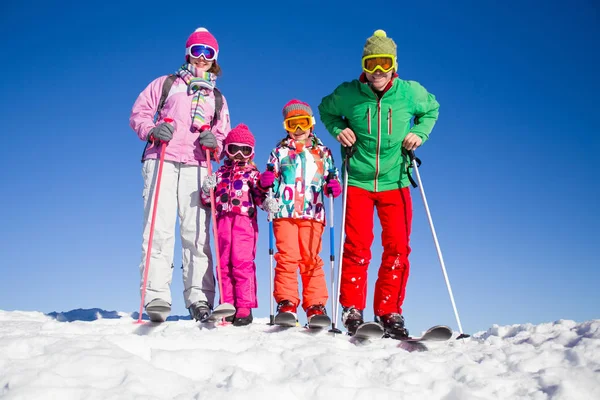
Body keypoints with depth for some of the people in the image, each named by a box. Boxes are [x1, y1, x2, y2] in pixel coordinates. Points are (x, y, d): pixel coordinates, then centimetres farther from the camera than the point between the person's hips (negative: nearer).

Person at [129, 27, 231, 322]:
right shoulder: (166, 83, 18)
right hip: (161, 162, -2)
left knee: (197, 233, -6)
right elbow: (138, 113, 13)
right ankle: (156, 296, -13)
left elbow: (224, 139, 22)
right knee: (159, 229, -11)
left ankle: (199, 299, -6)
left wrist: (214, 141, -2)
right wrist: (152, 131, -8)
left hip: (196, 167, 2)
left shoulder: (217, 98, 25)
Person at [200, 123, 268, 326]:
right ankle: (228, 305, 10)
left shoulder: (252, 173, 13)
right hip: (223, 221, 4)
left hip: (245, 221, -4)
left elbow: (261, 195, 2)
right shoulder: (220, 173, 20)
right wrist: (207, 190, -2)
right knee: (224, 264, 4)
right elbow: (208, 200, 19)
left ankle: (245, 307, -6)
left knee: (243, 263, -9)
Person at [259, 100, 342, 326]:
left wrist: (333, 187, -4)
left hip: (312, 214, 0)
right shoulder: (280, 151, 17)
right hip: (284, 212, 0)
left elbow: (331, 178, 19)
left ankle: (316, 306, 0)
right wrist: (267, 182, -7)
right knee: (287, 257, -9)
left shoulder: (323, 152, 18)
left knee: (311, 259, -4)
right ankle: (286, 303, -5)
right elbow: (271, 183, 16)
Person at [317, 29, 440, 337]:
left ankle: (389, 313, 11)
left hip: (395, 182, 2)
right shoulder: (347, 93, -4)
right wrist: (338, 130, -2)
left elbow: (431, 109, 20)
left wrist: (420, 133, 2)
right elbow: (325, 110, 16)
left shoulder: (410, 92, -1)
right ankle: (352, 310, 6)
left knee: (398, 248, -1)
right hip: (358, 181, -1)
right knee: (357, 246, -7)